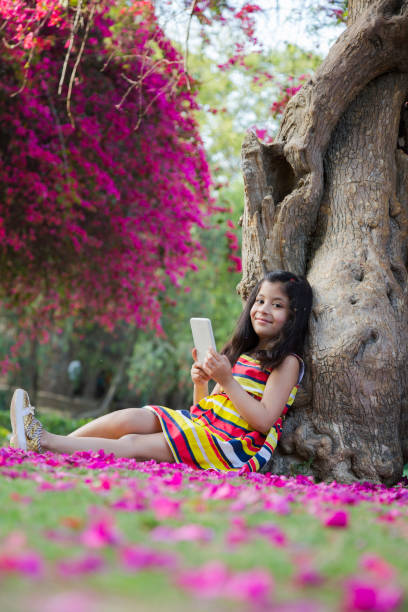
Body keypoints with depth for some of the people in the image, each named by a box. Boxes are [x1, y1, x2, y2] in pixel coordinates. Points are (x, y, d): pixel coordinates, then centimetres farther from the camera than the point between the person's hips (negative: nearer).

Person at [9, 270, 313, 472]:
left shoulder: (287, 362, -3)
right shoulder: (241, 353, 21)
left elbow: (263, 420, -16)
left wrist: (226, 380, -22)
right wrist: (200, 382, -2)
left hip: (233, 441, -8)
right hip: (202, 422, 8)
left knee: (134, 445, -20)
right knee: (128, 418, -15)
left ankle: (44, 442, -25)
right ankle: (48, 443, -18)